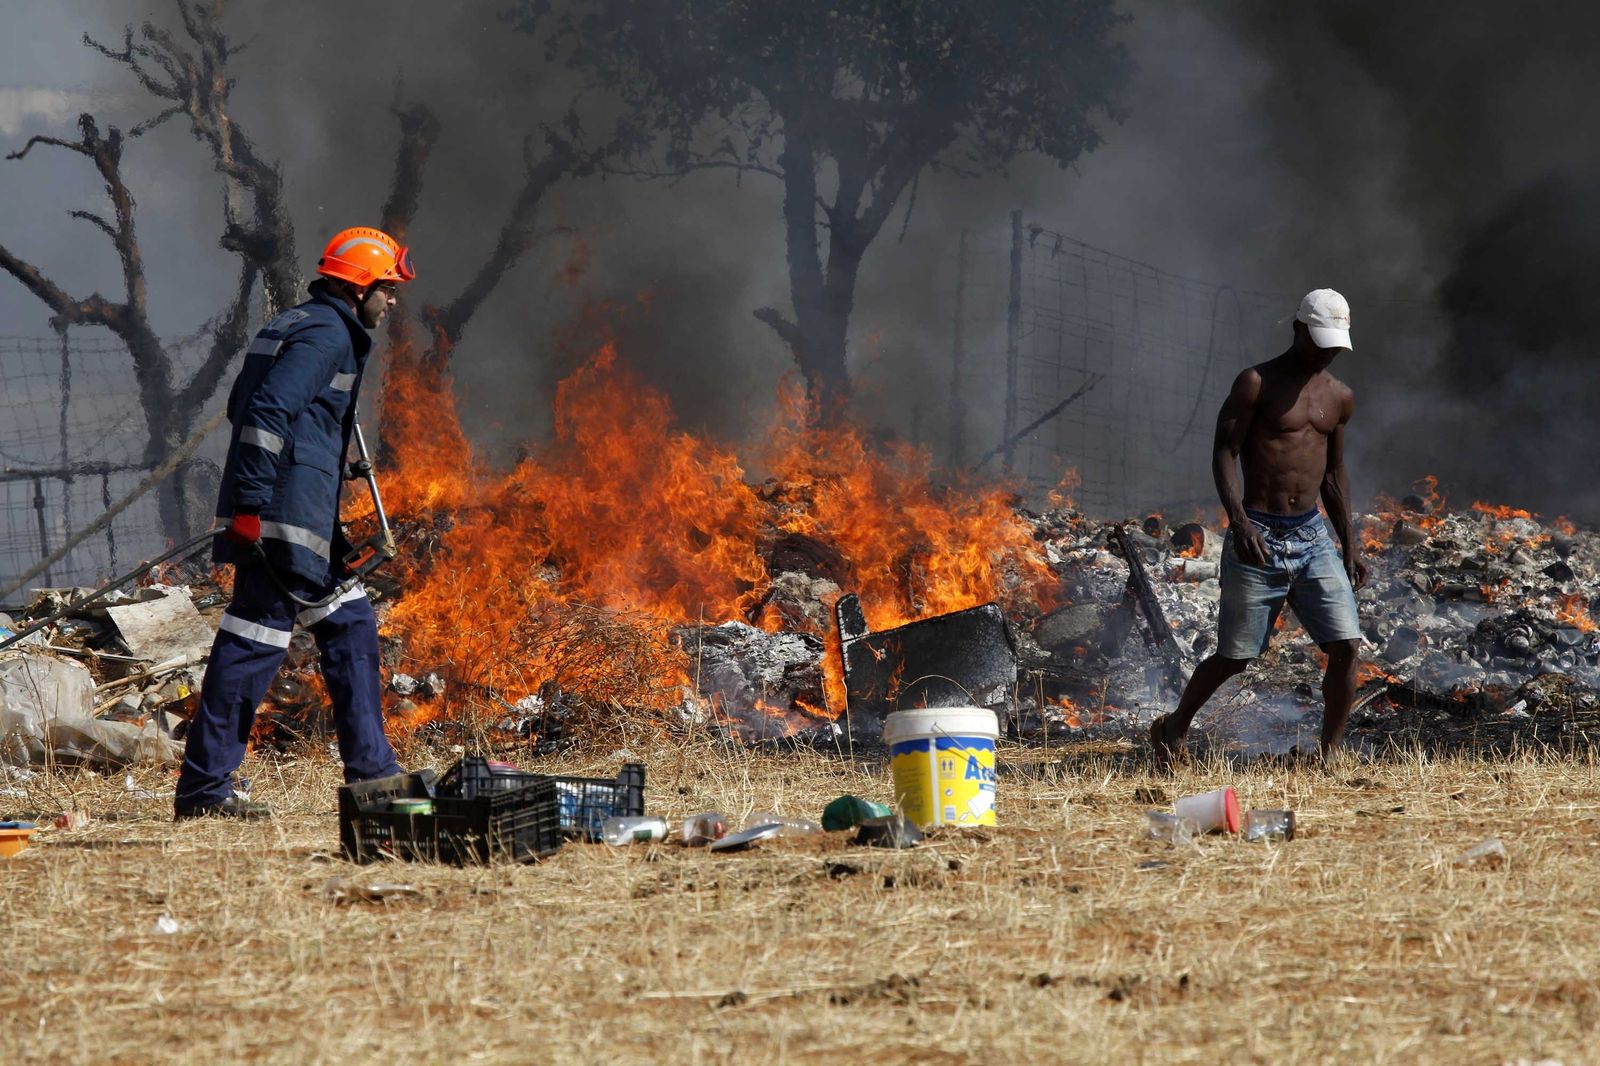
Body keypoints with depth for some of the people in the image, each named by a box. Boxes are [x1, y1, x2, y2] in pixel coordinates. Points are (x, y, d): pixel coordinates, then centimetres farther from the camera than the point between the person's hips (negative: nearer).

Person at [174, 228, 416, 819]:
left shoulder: (295, 326, 21)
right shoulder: (327, 333, -10)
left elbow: (245, 406, 24)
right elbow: (268, 410, -21)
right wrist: (251, 503, -24)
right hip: (285, 518, -11)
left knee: (348, 626, 15)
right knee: (254, 641, -10)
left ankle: (372, 772, 18)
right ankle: (202, 788, -9)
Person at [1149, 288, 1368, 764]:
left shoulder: (1339, 397, 12)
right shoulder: (1257, 384, -7)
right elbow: (1224, 454, -12)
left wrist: (1349, 544, 17)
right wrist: (1239, 521, -25)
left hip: (1312, 537, 5)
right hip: (1258, 538, -5)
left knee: (1346, 644, -8)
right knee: (1236, 655, 2)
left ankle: (1331, 751, 1)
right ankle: (1174, 727, 26)